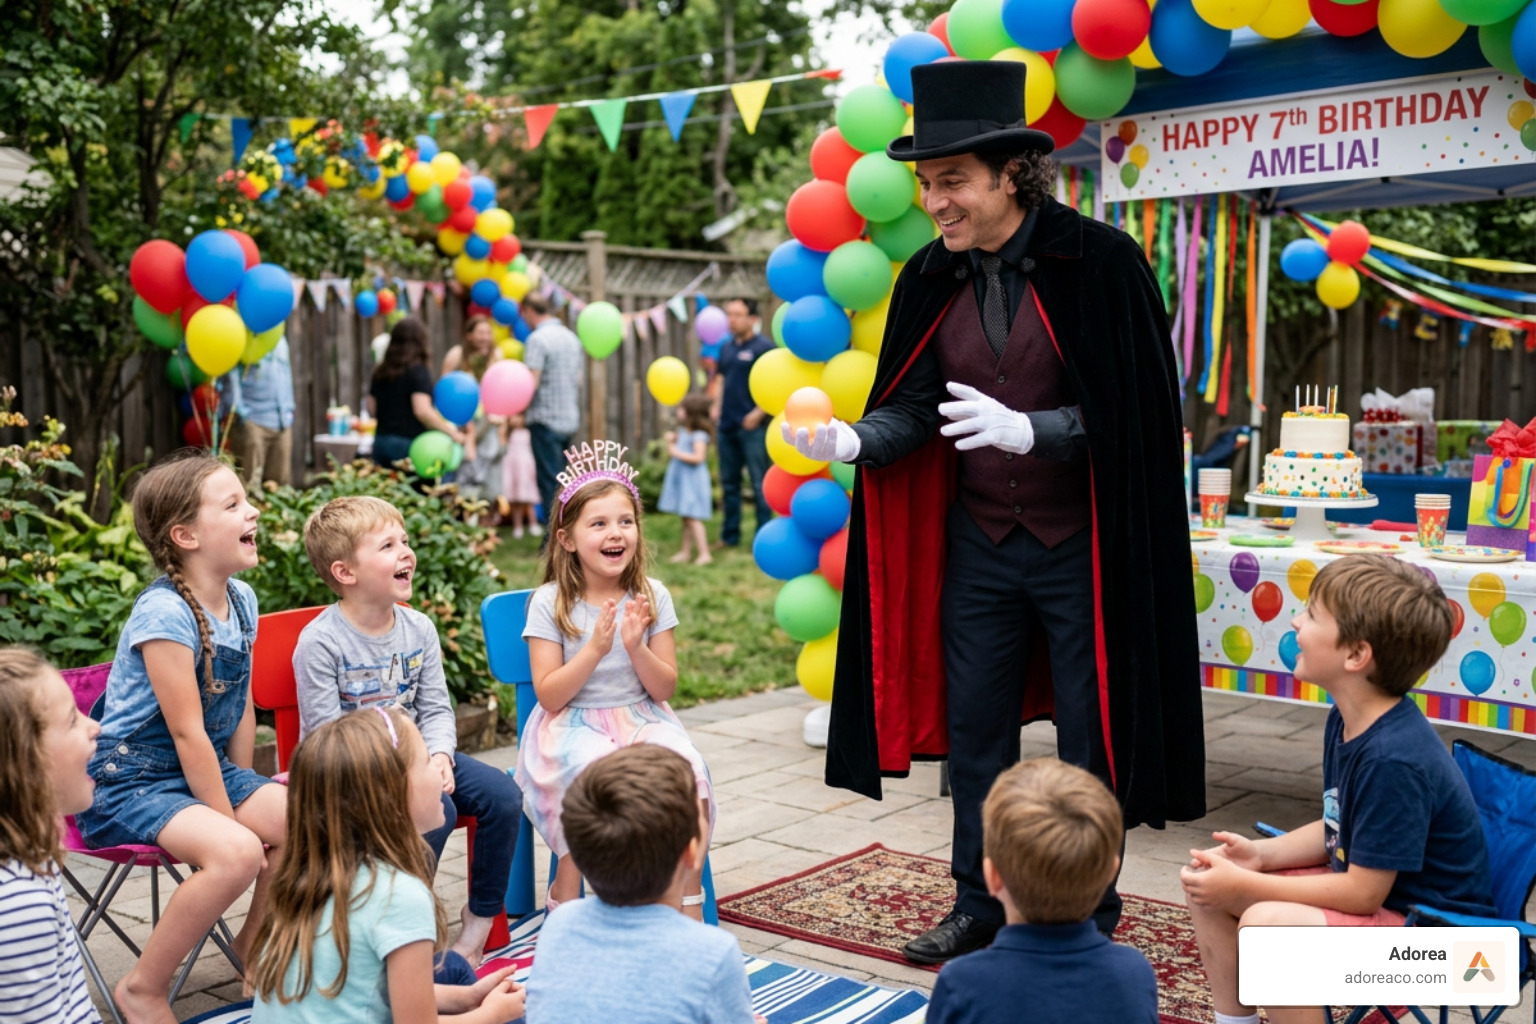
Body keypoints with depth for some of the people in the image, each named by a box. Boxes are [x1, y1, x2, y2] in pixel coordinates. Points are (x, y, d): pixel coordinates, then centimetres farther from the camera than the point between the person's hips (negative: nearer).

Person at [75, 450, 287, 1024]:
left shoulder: (241, 600, 2)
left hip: (206, 767, 8)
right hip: (129, 780, -8)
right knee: (234, 852, -30)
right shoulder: (165, 614, -23)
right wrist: (231, 818, -17)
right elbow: (187, 733, -22)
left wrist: (249, 795, 7)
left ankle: (254, 945, 18)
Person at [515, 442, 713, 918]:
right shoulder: (550, 602, -6)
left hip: (641, 718, 3)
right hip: (572, 725, -2)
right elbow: (549, 695, -9)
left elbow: (665, 688, 0)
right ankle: (566, 892, -12)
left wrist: (635, 648, -18)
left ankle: (688, 896, -9)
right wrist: (595, 650, -22)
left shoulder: (652, 596, 1)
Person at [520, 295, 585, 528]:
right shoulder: (572, 337, 12)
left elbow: (532, 383, -18)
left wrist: (520, 411, -5)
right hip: (570, 418, 8)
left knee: (549, 481, -5)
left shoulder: (537, 339, -12)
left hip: (545, 420, -8)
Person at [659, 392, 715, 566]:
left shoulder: (699, 435, -16)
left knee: (693, 517, -12)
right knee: (686, 518, 14)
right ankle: (684, 551, 21)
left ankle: (705, 553, -11)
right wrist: (671, 442, 4)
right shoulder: (683, 432, 11)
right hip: (681, 479, 9)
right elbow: (675, 451, 20)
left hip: (693, 480, -9)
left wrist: (677, 453, -22)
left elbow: (698, 457, -27)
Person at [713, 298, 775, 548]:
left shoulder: (763, 347, -8)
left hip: (752, 426, -7)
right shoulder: (726, 347, 13)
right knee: (728, 481, 12)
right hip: (727, 425, 7)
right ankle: (730, 535, 21)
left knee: (759, 483, -2)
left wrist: (758, 413, -17)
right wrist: (717, 407, 10)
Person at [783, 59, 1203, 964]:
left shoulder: (1101, 262, -14)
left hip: (1081, 545, -5)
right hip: (979, 544, 5)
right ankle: (981, 907, 29)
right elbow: (912, 408, 0)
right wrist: (852, 440, -20)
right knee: (973, 730, 12)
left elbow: (1135, 411, -15)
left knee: (1090, 736, 8)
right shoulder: (934, 280, 2)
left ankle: (1091, 914, 26)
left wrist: (1025, 429, -27)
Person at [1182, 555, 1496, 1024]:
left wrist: (1244, 886, -21)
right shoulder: (1346, 721, 0)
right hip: (1367, 885, 10)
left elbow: (1362, 893, -26)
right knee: (1205, 882, 5)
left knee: (1267, 924, -32)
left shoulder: (1394, 759, -30)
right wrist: (1261, 854, -4)